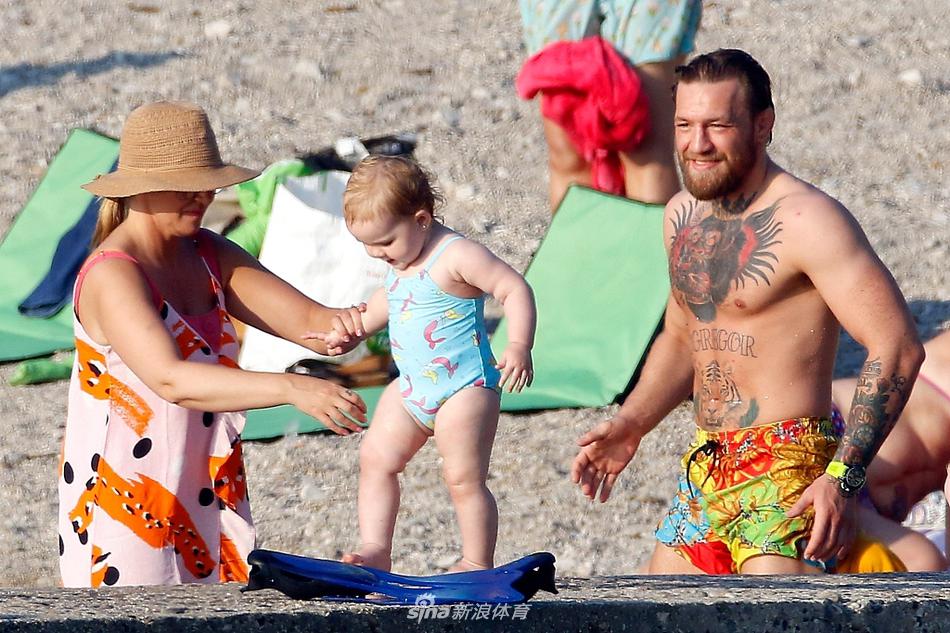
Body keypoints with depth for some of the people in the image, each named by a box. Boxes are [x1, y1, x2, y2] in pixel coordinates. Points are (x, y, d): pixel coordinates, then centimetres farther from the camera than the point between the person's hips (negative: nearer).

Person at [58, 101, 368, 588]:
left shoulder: (208, 256, 7)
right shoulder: (111, 277, -19)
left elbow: (307, 320, 3)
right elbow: (171, 379, -33)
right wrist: (292, 389, -42)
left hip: (210, 505, 8)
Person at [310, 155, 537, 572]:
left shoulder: (457, 257, -18)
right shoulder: (401, 263, 9)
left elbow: (516, 290, -19)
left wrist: (519, 346, -29)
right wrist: (352, 330, 26)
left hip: (464, 388, -9)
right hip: (411, 388, 9)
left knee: (464, 479, -5)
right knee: (376, 457, 2)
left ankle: (478, 564, 6)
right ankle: (375, 551, 3)